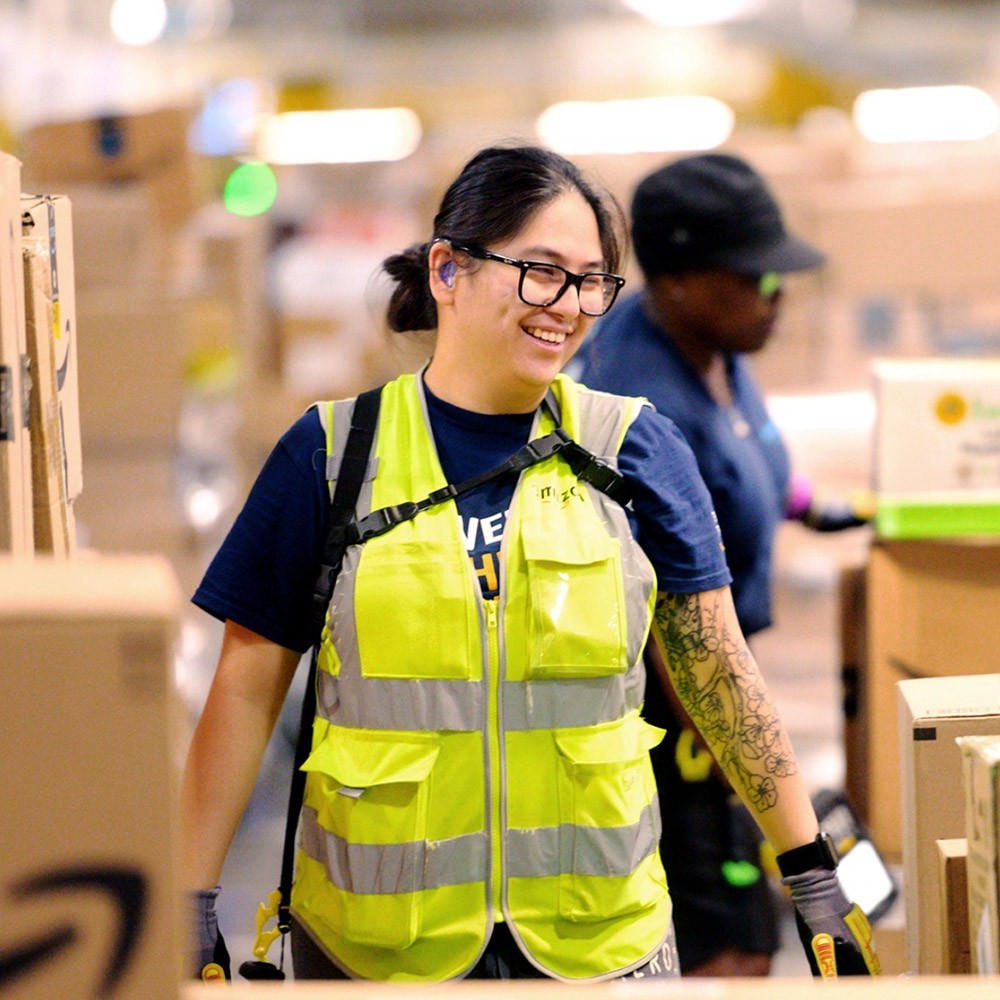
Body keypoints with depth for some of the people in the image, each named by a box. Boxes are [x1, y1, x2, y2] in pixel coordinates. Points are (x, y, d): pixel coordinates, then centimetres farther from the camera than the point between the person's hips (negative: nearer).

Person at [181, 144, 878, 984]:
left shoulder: (636, 450, 0)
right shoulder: (333, 454, -3)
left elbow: (719, 672, 3)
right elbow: (247, 690, 0)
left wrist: (814, 876, 1)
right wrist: (194, 902, -4)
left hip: (602, 937, 1)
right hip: (372, 942, -1)